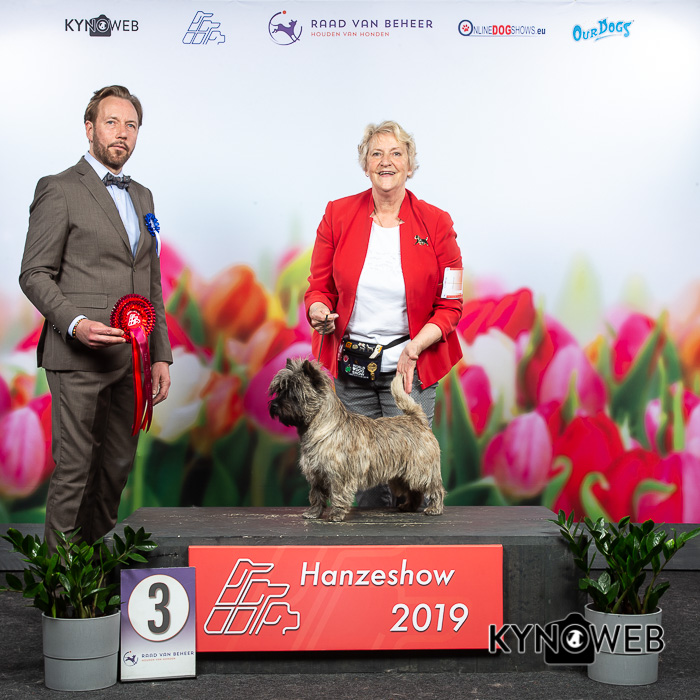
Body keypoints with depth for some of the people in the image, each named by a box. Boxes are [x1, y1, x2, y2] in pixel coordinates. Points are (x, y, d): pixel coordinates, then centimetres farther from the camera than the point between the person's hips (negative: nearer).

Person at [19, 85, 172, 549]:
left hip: (132, 359, 7)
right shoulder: (59, 190, -3)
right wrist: (76, 323, -22)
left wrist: (161, 355, 14)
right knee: (74, 471, -3)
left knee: (119, 467, 11)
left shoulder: (142, 196, 18)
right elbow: (34, 275, -7)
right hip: (79, 358, -6)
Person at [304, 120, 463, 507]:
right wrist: (319, 310, -13)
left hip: (410, 367, -1)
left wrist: (413, 349, -13)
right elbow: (319, 285, 10)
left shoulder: (435, 223, -1)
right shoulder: (338, 214, 2)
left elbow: (450, 305, 0)